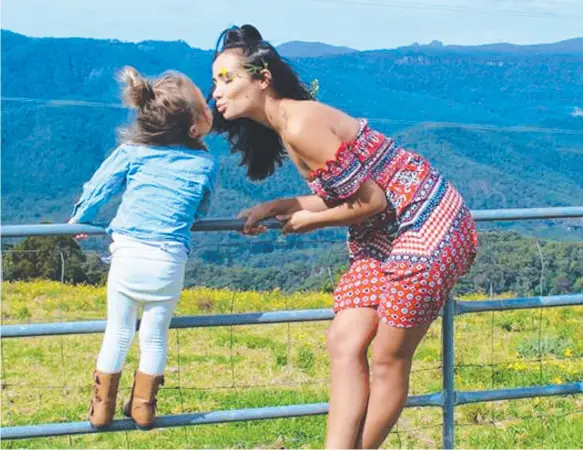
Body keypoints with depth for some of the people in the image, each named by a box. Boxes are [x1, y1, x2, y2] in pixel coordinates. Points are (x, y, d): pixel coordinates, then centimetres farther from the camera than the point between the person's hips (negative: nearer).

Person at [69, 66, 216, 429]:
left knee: (118, 333, 14)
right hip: (169, 262, -1)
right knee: (155, 336, 14)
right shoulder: (206, 164, 1)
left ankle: (102, 407, 21)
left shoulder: (133, 152, 1)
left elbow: (98, 188, 7)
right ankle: (142, 407, 23)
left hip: (127, 253, 1)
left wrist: (80, 220, 24)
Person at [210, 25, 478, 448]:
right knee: (344, 342, 1)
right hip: (385, 234, 10)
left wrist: (310, 220, -5)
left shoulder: (300, 126, -22)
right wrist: (276, 206, 3)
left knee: (388, 360, -1)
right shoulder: (286, 124, 8)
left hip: (429, 223, -10)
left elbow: (370, 201, -20)